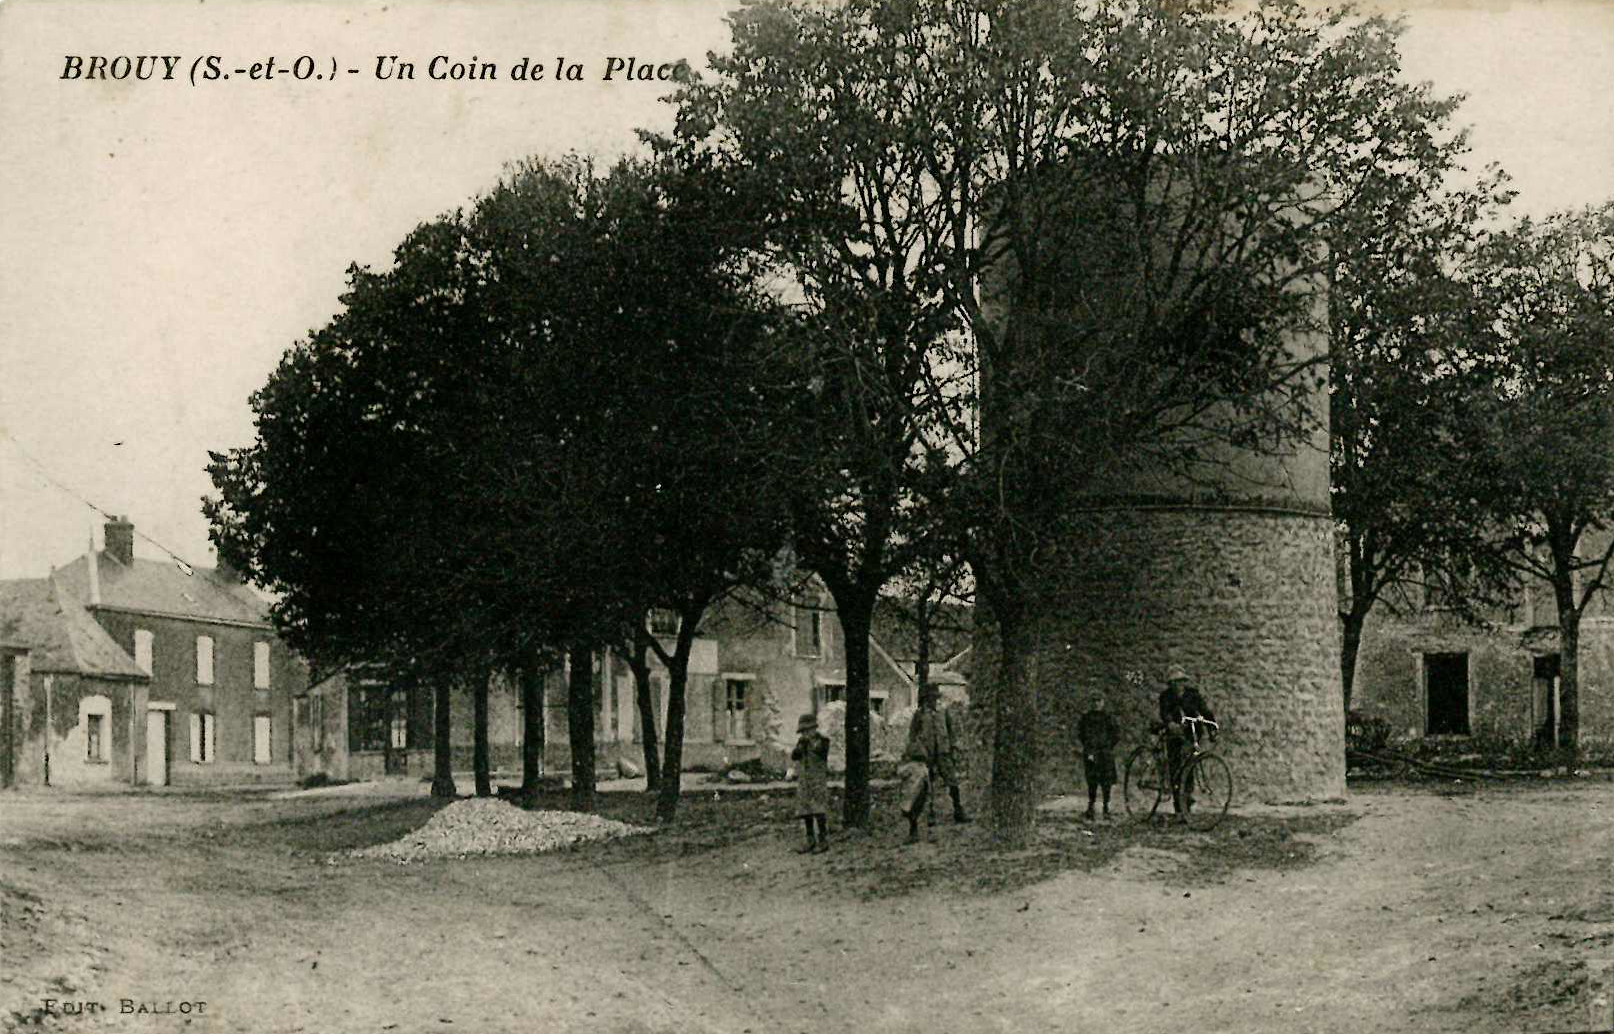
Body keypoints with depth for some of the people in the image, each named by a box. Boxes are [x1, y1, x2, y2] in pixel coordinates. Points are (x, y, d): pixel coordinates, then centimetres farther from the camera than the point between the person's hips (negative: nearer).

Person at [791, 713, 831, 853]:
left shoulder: (823, 740, -4)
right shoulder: (801, 741, 10)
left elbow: (821, 753, -20)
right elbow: (794, 756, -1)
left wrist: (811, 741, -26)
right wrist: (802, 744, -16)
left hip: (818, 778, -5)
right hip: (803, 779, 5)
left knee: (819, 810, -10)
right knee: (805, 811, 4)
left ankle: (823, 841, -6)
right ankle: (810, 842, 10)